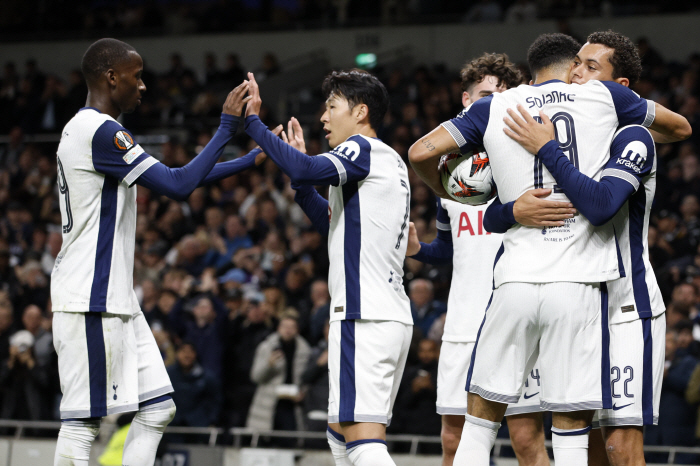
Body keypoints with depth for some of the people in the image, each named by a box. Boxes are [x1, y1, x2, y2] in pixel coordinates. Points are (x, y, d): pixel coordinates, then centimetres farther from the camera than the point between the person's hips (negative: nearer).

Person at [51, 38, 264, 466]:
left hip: (114, 299, 11)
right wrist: (227, 128, -10)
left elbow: (173, 180, 25)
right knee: (83, 422, -9)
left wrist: (252, 160, 22)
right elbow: (179, 185, -19)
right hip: (91, 302, -11)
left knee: (157, 409, 9)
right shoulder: (101, 130, -15)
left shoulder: (85, 128, 19)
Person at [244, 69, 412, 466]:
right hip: (395, 316, 10)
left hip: (364, 315, -10)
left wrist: (253, 122, -16)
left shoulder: (364, 150, -5)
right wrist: (301, 179, 27)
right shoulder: (392, 161, 23)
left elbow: (308, 170, -25)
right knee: (342, 434, 18)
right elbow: (336, 225, 32)